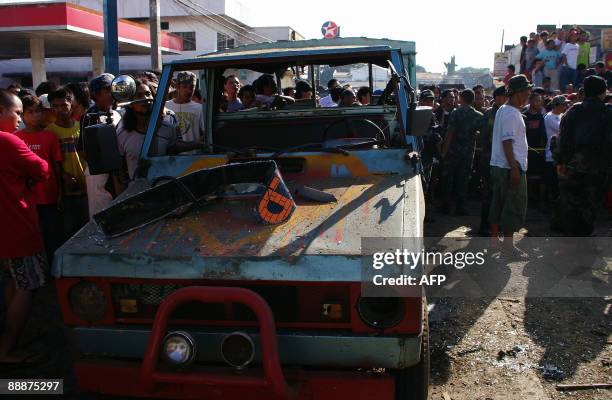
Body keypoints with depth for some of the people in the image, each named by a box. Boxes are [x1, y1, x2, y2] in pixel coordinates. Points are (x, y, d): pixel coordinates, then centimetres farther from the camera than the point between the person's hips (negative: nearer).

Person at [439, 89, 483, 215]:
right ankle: (460, 207, 10)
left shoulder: (455, 113, -9)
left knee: (448, 177, 9)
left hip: (453, 150, -2)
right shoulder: (478, 116, 0)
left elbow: (449, 134, -11)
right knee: (463, 179, 9)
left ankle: (446, 205, 11)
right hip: (468, 152, 2)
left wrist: (444, 151, -6)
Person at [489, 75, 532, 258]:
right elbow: (507, 141, -22)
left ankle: (494, 238, 24)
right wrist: (514, 167, -23)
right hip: (510, 167, -10)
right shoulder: (511, 114, -16)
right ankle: (508, 246, -1)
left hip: (498, 165, 10)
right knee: (514, 206, -4)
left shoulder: (502, 110, 15)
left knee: (499, 203, 15)